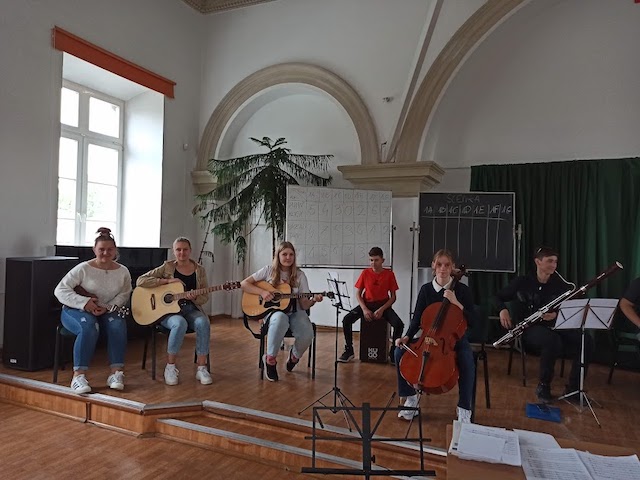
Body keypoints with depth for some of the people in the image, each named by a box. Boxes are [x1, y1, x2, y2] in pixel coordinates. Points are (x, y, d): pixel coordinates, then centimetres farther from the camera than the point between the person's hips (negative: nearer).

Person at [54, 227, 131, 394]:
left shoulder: (123, 271, 2)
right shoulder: (83, 269, -9)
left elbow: (123, 295, -3)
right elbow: (60, 290, -12)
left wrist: (106, 307, -22)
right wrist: (84, 302, -24)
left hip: (107, 312, 3)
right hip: (76, 310, -3)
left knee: (118, 325, -30)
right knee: (89, 327, -36)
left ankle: (117, 373, -26)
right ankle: (78, 375, -31)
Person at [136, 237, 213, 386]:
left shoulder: (199, 270, 8)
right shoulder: (167, 267, 2)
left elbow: (205, 297, 8)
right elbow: (140, 281, -7)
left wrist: (195, 297, -15)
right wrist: (167, 281, -13)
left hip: (191, 309, 2)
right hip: (167, 309, -2)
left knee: (203, 323, -31)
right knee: (180, 323, -36)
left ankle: (201, 368, -19)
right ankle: (170, 367, -17)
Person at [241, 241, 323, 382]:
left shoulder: (299, 275, 3)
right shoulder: (269, 270, 0)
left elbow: (304, 304, 0)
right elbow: (244, 284, -1)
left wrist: (313, 300, -22)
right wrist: (262, 292, -15)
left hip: (294, 312, 2)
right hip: (273, 310, -2)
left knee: (307, 334, -28)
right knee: (280, 320, -41)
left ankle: (294, 356, 10)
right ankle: (270, 359, -18)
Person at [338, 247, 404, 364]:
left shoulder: (389, 274, -4)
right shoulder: (365, 273, -1)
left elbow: (393, 297, -1)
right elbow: (358, 294, 2)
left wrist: (382, 309, -16)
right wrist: (364, 309, -14)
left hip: (383, 305, -1)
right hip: (366, 304, 1)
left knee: (399, 324, -28)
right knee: (346, 319, -23)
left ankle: (393, 353, -5)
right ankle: (349, 351, -5)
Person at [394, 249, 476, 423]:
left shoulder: (462, 290, -7)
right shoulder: (426, 289, 0)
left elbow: (471, 321, -12)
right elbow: (417, 319, 2)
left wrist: (456, 303, -25)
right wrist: (407, 337, -14)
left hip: (455, 339, -2)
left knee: (467, 362, -35)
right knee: (400, 352, -19)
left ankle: (464, 409, -16)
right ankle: (411, 398, -1)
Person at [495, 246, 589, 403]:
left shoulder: (560, 284, 5)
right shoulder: (522, 282, -1)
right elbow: (499, 297, 8)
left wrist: (556, 315, -17)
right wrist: (503, 310, -13)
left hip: (556, 326, 4)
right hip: (531, 328, -3)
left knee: (586, 341, -23)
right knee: (553, 341, -37)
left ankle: (573, 388, -7)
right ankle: (543, 386, -15)